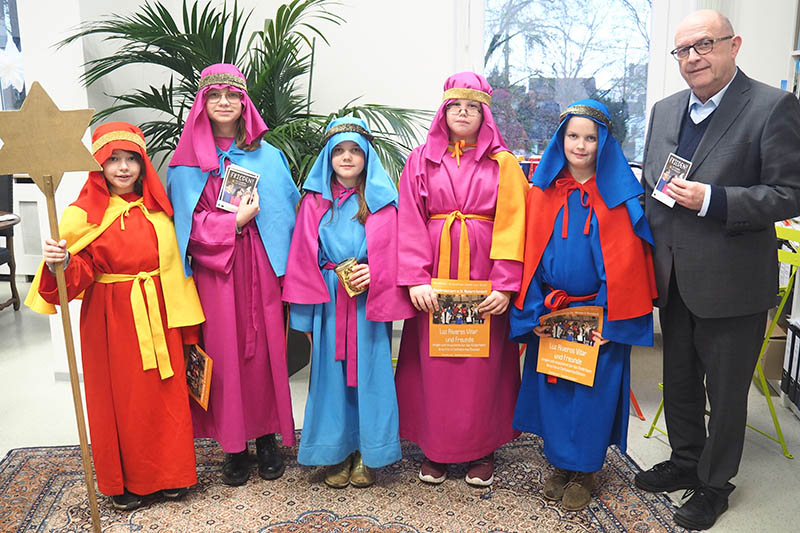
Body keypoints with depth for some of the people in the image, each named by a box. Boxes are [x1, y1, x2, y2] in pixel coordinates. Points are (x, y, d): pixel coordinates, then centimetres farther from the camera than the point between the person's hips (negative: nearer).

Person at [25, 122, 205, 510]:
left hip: (158, 317, 3)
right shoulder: (84, 215, -5)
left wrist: (183, 316, 7)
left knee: (166, 394, 9)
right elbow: (79, 276, -9)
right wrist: (59, 263, -31)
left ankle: (170, 473, 27)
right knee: (120, 398, 6)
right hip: (112, 320, -3)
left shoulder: (157, 208, 7)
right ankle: (124, 482, 24)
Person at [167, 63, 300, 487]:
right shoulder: (188, 160, 6)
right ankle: (233, 445, 16)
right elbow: (188, 220, 0)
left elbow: (286, 210, 10)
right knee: (223, 351, 2)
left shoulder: (267, 155, 9)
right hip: (213, 268, -1)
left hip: (260, 266, 1)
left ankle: (267, 439, 18)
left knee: (265, 348, 3)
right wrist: (234, 221, -11)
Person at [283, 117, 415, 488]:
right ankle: (337, 453, 20)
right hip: (327, 302, 1)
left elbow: (393, 253, 3)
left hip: (368, 301, -1)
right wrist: (306, 316, -1)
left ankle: (367, 456, 18)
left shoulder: (381, 201, 4)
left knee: (368, 371, 3)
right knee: (331, 373, 6)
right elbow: (303, 260, 4)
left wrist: (373, 273, -17)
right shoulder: (315, 201, 6)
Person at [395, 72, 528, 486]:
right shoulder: (421, 161, 8)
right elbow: (409, 223, 0)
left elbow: (512, 226, -3)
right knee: (433, 361, 4)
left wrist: (504, 285, -13)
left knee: (483, 363, 4)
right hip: (433, 280, 1)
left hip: (484, 282, -1)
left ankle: (482, 450, 21)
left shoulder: (503, 163, 5)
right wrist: (416, 279, -11)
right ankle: (435, 449, 19)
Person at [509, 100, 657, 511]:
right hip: (550, 312, 2)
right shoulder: (543, 191, 2)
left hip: (600, 315, -2)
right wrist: (534, 311, -5)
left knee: (593, 389, 5)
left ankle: (583, 470, 24)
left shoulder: (619, 192, -4)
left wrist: (610, 318, -11)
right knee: (552, 386, 10)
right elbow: (530, 252, 2)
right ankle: (560, 464, 29)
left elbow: (626, 259, -6)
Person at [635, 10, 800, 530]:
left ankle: (715, 484, 31)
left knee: (725, 391, 11)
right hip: (674, 278, 6)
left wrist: (711, 200, -25)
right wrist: (650, 254, 8)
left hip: (730, 281, -6)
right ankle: (686, 461, 41)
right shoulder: (665, 110, 8)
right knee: (679, 381, 20)